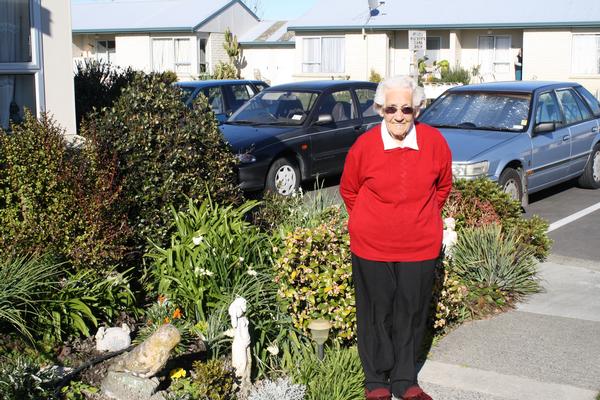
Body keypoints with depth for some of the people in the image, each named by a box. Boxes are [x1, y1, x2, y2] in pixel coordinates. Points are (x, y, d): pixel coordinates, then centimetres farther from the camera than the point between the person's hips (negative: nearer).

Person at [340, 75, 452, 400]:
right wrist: (367, 223, 9)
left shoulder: (434, 142, -6)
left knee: (412, 312, 11)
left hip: (421, 246, 2)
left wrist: (422, 218, 12)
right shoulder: (364, 145, -10)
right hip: (372, 247, -1)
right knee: (376, 312, 10)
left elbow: (443, 186, 12)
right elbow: (348, 189, 7)